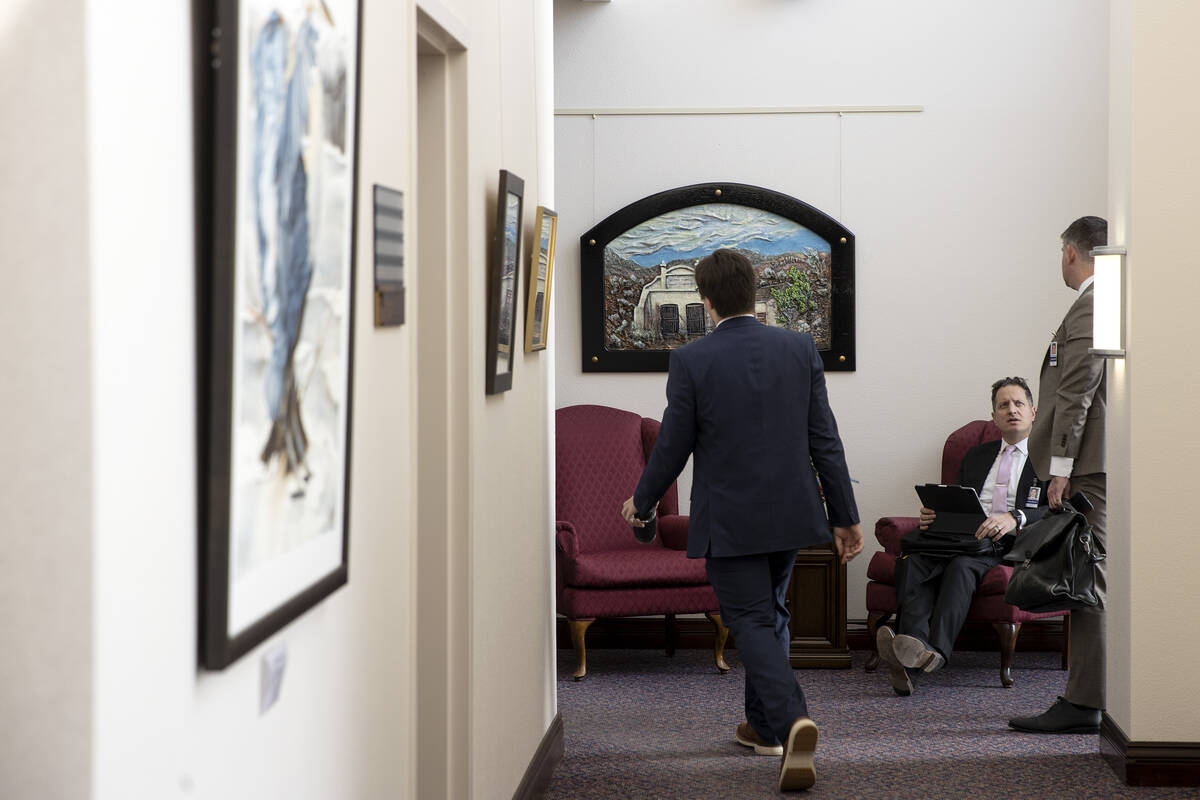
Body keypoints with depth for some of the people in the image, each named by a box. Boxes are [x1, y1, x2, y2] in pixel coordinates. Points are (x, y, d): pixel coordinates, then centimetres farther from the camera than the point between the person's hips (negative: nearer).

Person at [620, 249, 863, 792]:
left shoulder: (691, 361, -11)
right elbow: (825, 440, 0)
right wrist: (845, 516, 6)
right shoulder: (800, 349, -2)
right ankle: (764, 725, 30)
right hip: (790, 513, 4)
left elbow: (673, 447, -5)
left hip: (728, 520, -4)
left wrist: (642, 503, 13)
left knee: (753, 622, -1)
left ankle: (791, 720, -23)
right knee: (769, 612, 21)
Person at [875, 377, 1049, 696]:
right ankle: (913, 648, -48)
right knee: (912, 561, -29)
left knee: (962, 565, -37)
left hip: (1012, 546, -4)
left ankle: (936, 651, -53)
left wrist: (1014, 518, -21)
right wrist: (933, 516, 2)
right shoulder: (976, 456, 30)